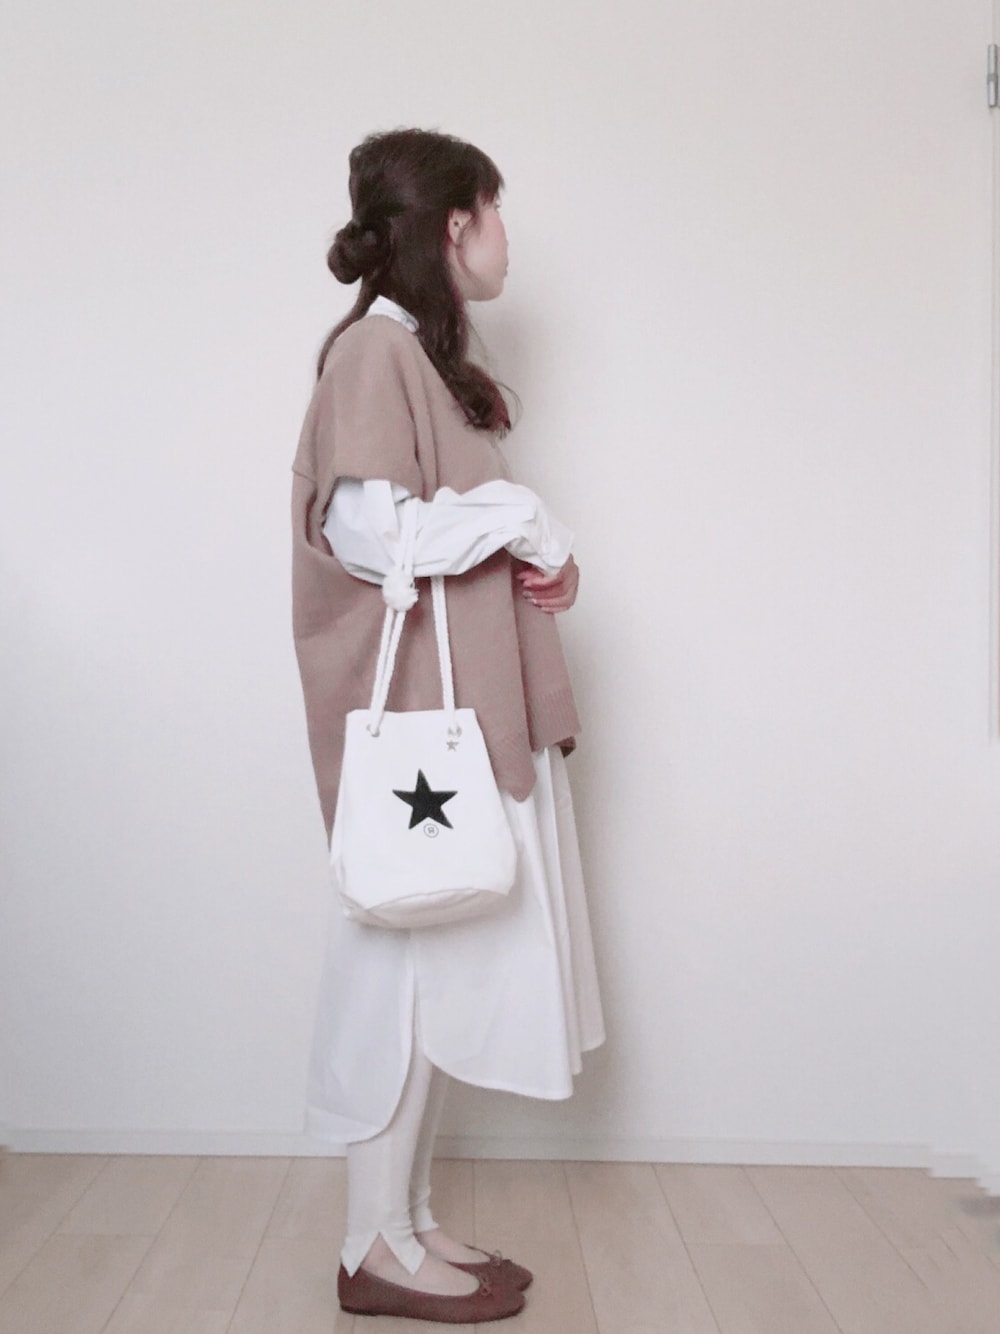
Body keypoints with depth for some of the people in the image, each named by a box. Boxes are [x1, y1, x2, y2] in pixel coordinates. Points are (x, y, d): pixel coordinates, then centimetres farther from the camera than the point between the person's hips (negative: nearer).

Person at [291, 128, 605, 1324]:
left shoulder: (424, 350, 19)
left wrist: (526, 548, 1)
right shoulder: (376, 347, -10)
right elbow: (366, 528, -20)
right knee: (409, 955, -2)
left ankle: (406, 1223, 25)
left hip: (465, 708, 9)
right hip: (412, 708, -9)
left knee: (438, 958, 12)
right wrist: (522, 520, -9)